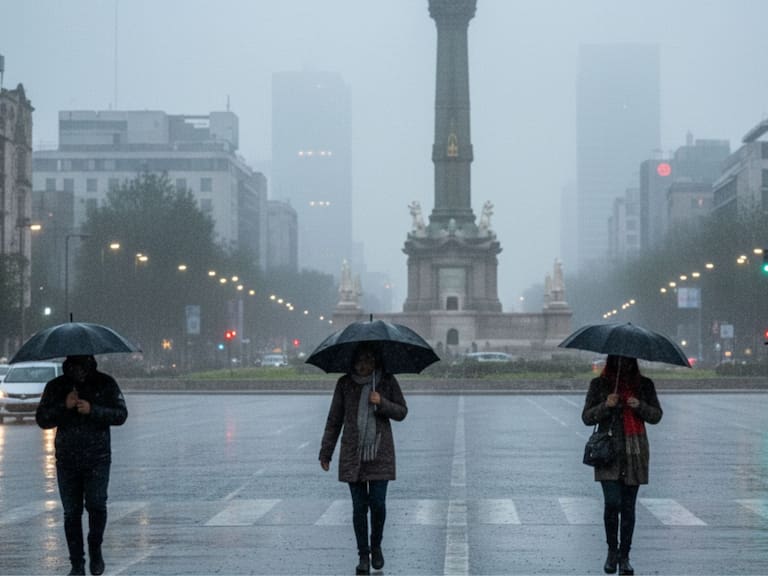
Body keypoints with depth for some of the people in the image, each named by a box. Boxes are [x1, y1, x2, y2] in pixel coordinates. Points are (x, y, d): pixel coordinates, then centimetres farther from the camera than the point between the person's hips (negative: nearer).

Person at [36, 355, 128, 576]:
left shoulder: (106, 384, 2)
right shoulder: (56, 387, 5)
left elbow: (120, 415, -4)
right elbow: (42, 419, 0)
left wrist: (92, 410, -18)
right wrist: (64, 407, -16)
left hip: (97, 458, -2)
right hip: (66, 460, 2)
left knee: (96, 504, -14)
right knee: (71, 512, 2)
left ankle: (95, 549, 11)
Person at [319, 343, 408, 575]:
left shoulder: (388, 382, 0)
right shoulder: (345, 384, 1)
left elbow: (401, 412, 3)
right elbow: (334, 420, 5)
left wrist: (381, 403, -17)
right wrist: (325, 452, 5)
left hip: (380, 454, 0)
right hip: (352, 454, 1)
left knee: (378, 504, -5)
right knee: (359, 506, 1)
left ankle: (376, 546, 21)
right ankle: (363, 556, 10)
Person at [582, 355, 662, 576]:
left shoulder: (644, 385, 9)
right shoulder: (599, 384, 5)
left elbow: (656, 416, 6)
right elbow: (587, 417, 3)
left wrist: (640, 406, -13)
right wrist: (606, 405, -14)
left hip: (635, 452, 2)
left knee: (628, 506, 2)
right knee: (612, 502, -13)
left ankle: (624, 556, 11)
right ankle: (612, 551, 6)